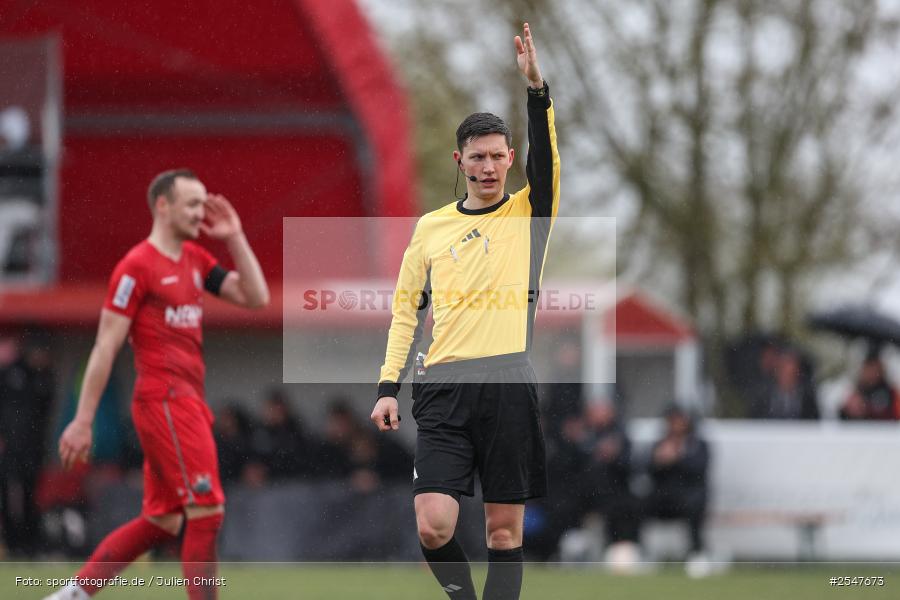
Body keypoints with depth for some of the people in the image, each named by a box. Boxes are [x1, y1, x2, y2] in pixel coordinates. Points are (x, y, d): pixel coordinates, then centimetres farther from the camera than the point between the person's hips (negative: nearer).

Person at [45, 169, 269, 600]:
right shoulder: (138, 266, -9)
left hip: (188, 402, 9)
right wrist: (82, 421, -12)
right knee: (206, 511, -11)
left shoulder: (195, 260, 16)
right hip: (163, 399, -9)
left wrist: (235, 238, 5)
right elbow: (105, 346, -10)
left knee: (162, 520, 12)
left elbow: (256, 298, 12)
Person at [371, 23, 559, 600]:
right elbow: (407, 310, 17)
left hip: (509, 387, -1)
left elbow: (547, 157, -10)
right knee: (434, 527, -10)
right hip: (443, 387, 1)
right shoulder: (431, 227, 14)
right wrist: (389, 387, 9)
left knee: (505, 528, 1)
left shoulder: (529, 214, 8)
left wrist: (537, 85, -24)